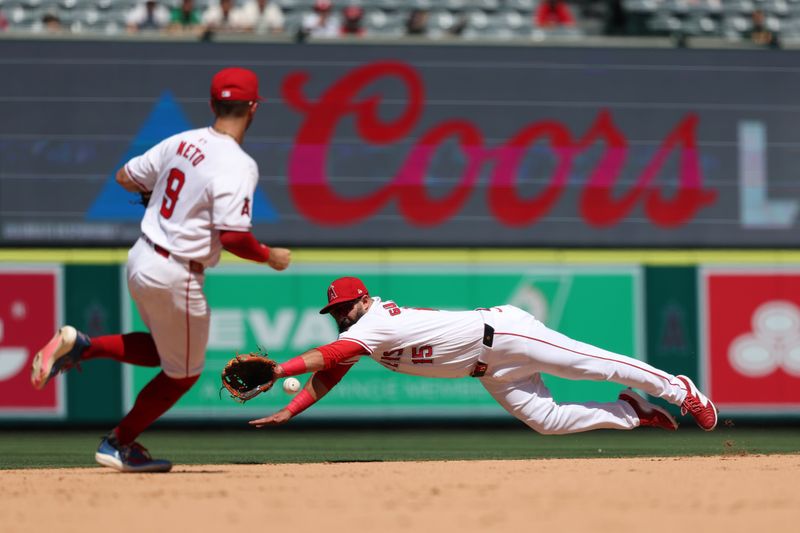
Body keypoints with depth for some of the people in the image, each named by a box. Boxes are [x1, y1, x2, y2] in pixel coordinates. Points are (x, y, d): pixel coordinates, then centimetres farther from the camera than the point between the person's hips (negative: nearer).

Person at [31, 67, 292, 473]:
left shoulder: (182, 142, 2)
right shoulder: (238, 165, -20)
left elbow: (125, 177, 12)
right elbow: (233, 237, -25)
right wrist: (270, 257, -7)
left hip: (140, 259, 8)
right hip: (175, 276, -8)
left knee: (164, 350, 28)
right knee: (183, 373, 15)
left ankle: (78, 346, 10)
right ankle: (119, 445, 23)